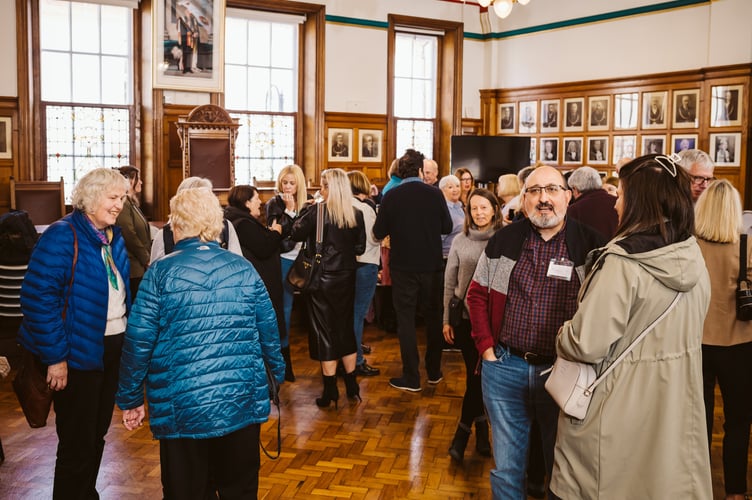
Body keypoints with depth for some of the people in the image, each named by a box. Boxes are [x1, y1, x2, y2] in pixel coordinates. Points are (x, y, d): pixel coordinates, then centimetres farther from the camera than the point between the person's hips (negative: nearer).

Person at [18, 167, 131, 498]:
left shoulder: (113, 237, 7)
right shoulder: (62, 235, -17)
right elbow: (37, 297, -21)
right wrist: (55, 357, -21)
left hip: (112, 347, 8)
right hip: (79, 354, -7)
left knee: (96, 435, 19)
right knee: (77, 442, 4)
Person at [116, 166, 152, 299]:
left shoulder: (132, 203, 16)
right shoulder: (123, 204, -13)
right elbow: (130, 236, -18)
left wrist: (148, 257, 9)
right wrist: (147, 260, -11)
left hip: (141, 267, 9)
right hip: (133, 268, -9)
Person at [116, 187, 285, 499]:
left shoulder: (160, 274, -6)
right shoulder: (244, 269, 1)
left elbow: (138, 342, -7)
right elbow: (268, 330, 6)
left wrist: (130, 399, 5)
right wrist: (277, 371, 23)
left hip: (182, 408, -2)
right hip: (243, 402, 3)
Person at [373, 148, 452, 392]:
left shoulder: (391, 196, -10)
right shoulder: (435, 194, -7)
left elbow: (379, 233, -6)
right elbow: (447, 227, 2)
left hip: (403, 267, -2)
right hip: (431, 265, 2)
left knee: (406, 319, 5)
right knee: (433, 317, 16)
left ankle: (411, 378, 7)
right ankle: (434, 372, 26)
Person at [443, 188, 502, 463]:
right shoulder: (460, 241, 3)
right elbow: (449, 282, 7)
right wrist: (446, 319, 5)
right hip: (465, 316, 1)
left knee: (481, 375, 4)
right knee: (474, 374, 6)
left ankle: (463, 431, 19)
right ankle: (481, 426, 21)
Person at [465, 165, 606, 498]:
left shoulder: (591, 245, -6)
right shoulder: (504, 240, 2)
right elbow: (476, 295, 9)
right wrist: (486, 347, 0)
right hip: (504, 368, 2)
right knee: (506, 465, 14)